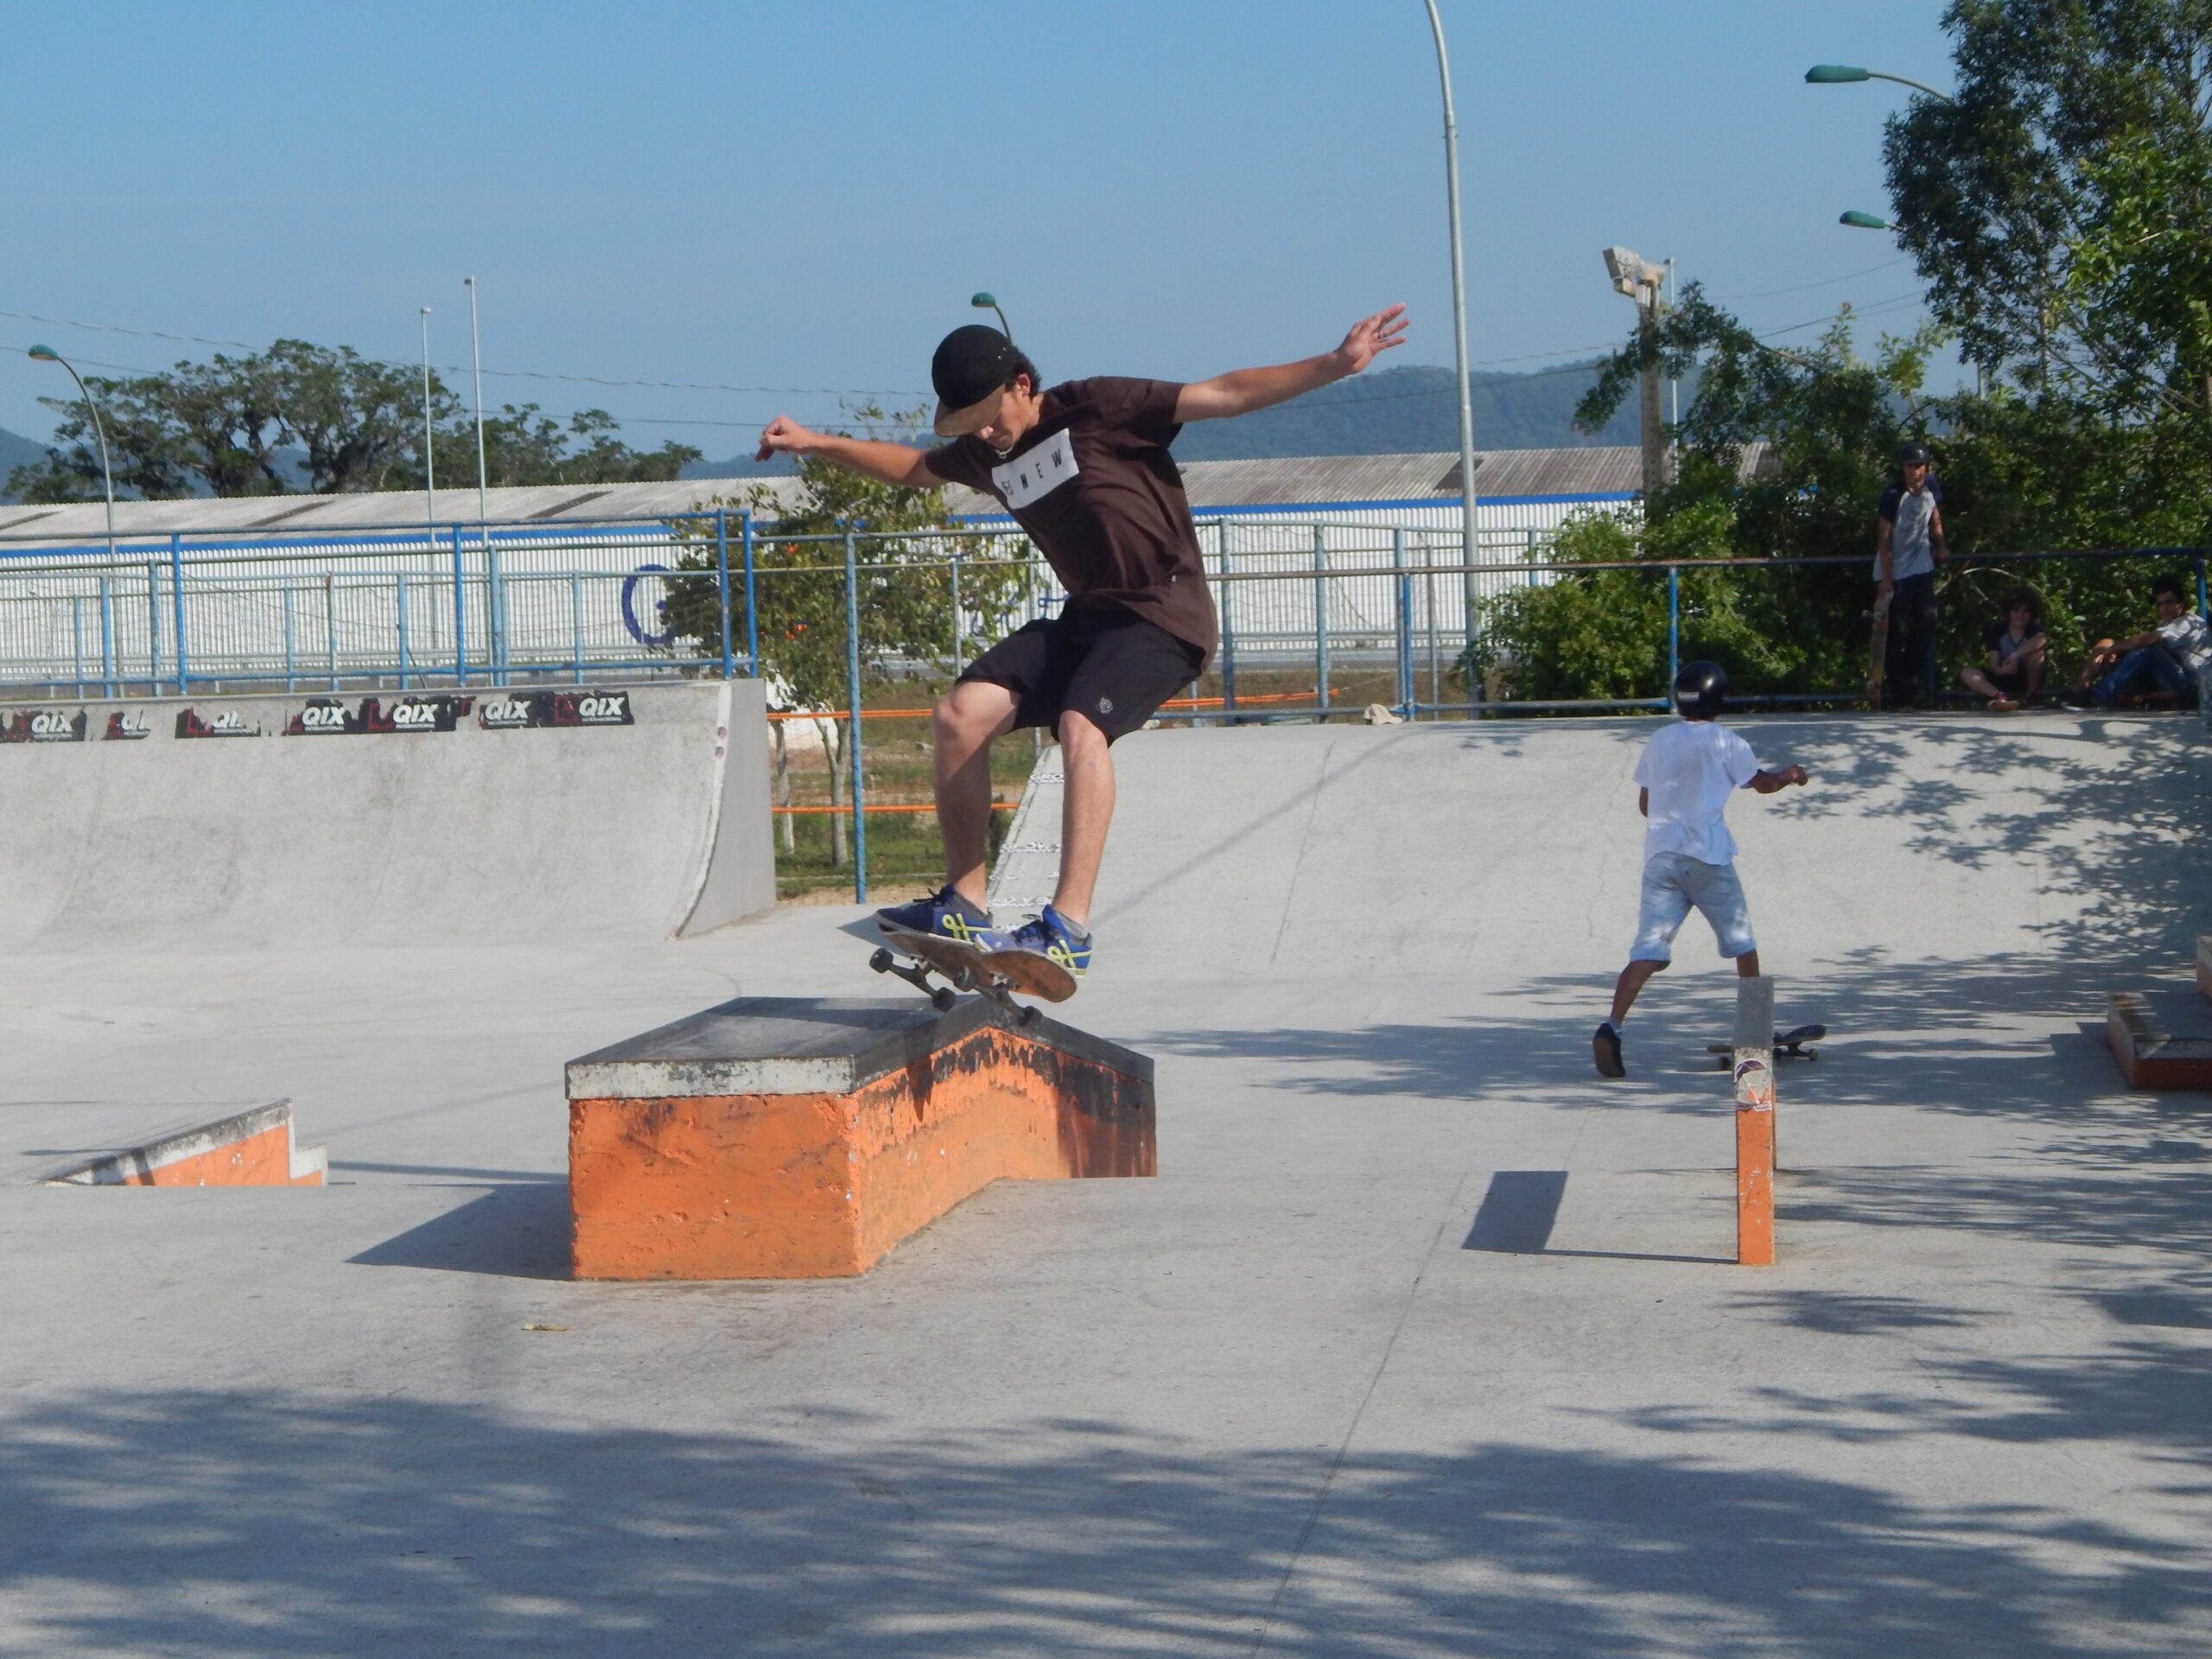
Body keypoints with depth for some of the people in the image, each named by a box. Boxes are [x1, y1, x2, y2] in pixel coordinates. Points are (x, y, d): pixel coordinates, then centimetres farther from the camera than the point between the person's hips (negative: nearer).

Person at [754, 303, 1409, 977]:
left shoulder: (1096, 409, -10)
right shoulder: (984, 454, 9)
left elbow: (1225, 395, -12)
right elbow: (914, 468, 30)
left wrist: (1334, 364, -19)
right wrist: (818, 443, 25)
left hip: (1162, 611, -7)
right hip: (1085, 617, 7)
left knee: (1080, 724, -31)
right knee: (959, 714, -8)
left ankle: (1068, 929, -36)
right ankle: (964, 906, 0)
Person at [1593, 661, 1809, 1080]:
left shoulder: (1658, 741, 11)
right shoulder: (1726, 743, -1)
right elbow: (1762, 783, 15)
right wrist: (1790, 774, 36)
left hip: (1659, 853, 3)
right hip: (1708, 856, -3)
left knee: (1648, 949, -6)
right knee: (1741, 941, 16)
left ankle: (1611, 1027, -25)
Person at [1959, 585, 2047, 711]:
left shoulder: (2034, 629, -8)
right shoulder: (1998, 631, -3)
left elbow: (2041, 640, -34)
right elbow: (1993, 664, -11)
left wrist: (2015, 655, -40)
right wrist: (2001, 670, -36)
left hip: (2026, 679, -2)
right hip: (2004, 679, 2)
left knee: (2035, 652, -29)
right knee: (1966, 674, -22)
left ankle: (2032, 694, -14)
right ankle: (2000, 696, -46)